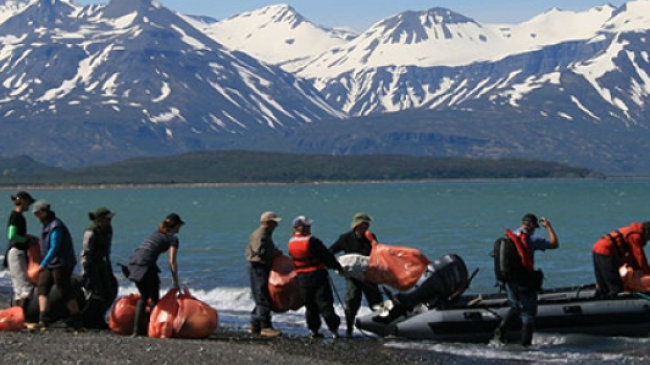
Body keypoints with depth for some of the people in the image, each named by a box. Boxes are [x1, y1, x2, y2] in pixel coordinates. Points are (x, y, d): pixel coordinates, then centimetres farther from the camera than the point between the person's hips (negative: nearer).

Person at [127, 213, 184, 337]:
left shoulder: (156, 233, 26)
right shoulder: (173, 238, 4)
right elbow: (172, 262, -4)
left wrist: (155, 278, 27)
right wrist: (175, 283, 1)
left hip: (133, 261, 7)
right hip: (146, 264, -7)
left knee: (143, 296, 19)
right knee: (154, 298, 6)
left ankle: (137, 330, 16)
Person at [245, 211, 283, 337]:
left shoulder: (266, 234, 20)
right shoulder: (260, 234, -14)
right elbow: (260, 251, -26)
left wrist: (275, 252, 9)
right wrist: (276, 252, -16)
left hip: (264, 268, 11)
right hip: (259, 268, -11)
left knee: (261, 299, 13)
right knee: (263, 299, -10)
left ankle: (255, 326, 18)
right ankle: (265, 327, -10)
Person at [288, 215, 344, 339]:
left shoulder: (291, 242, 2)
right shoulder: (311, 241, -18)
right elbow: (326, 256, -13)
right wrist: (338, 267, -1)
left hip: (302, 278, 6)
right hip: (317, 276, -6)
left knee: (310, 305, 15)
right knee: (325, 304, -3)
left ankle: (314, 330, 16)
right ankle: (334, 330, -3)